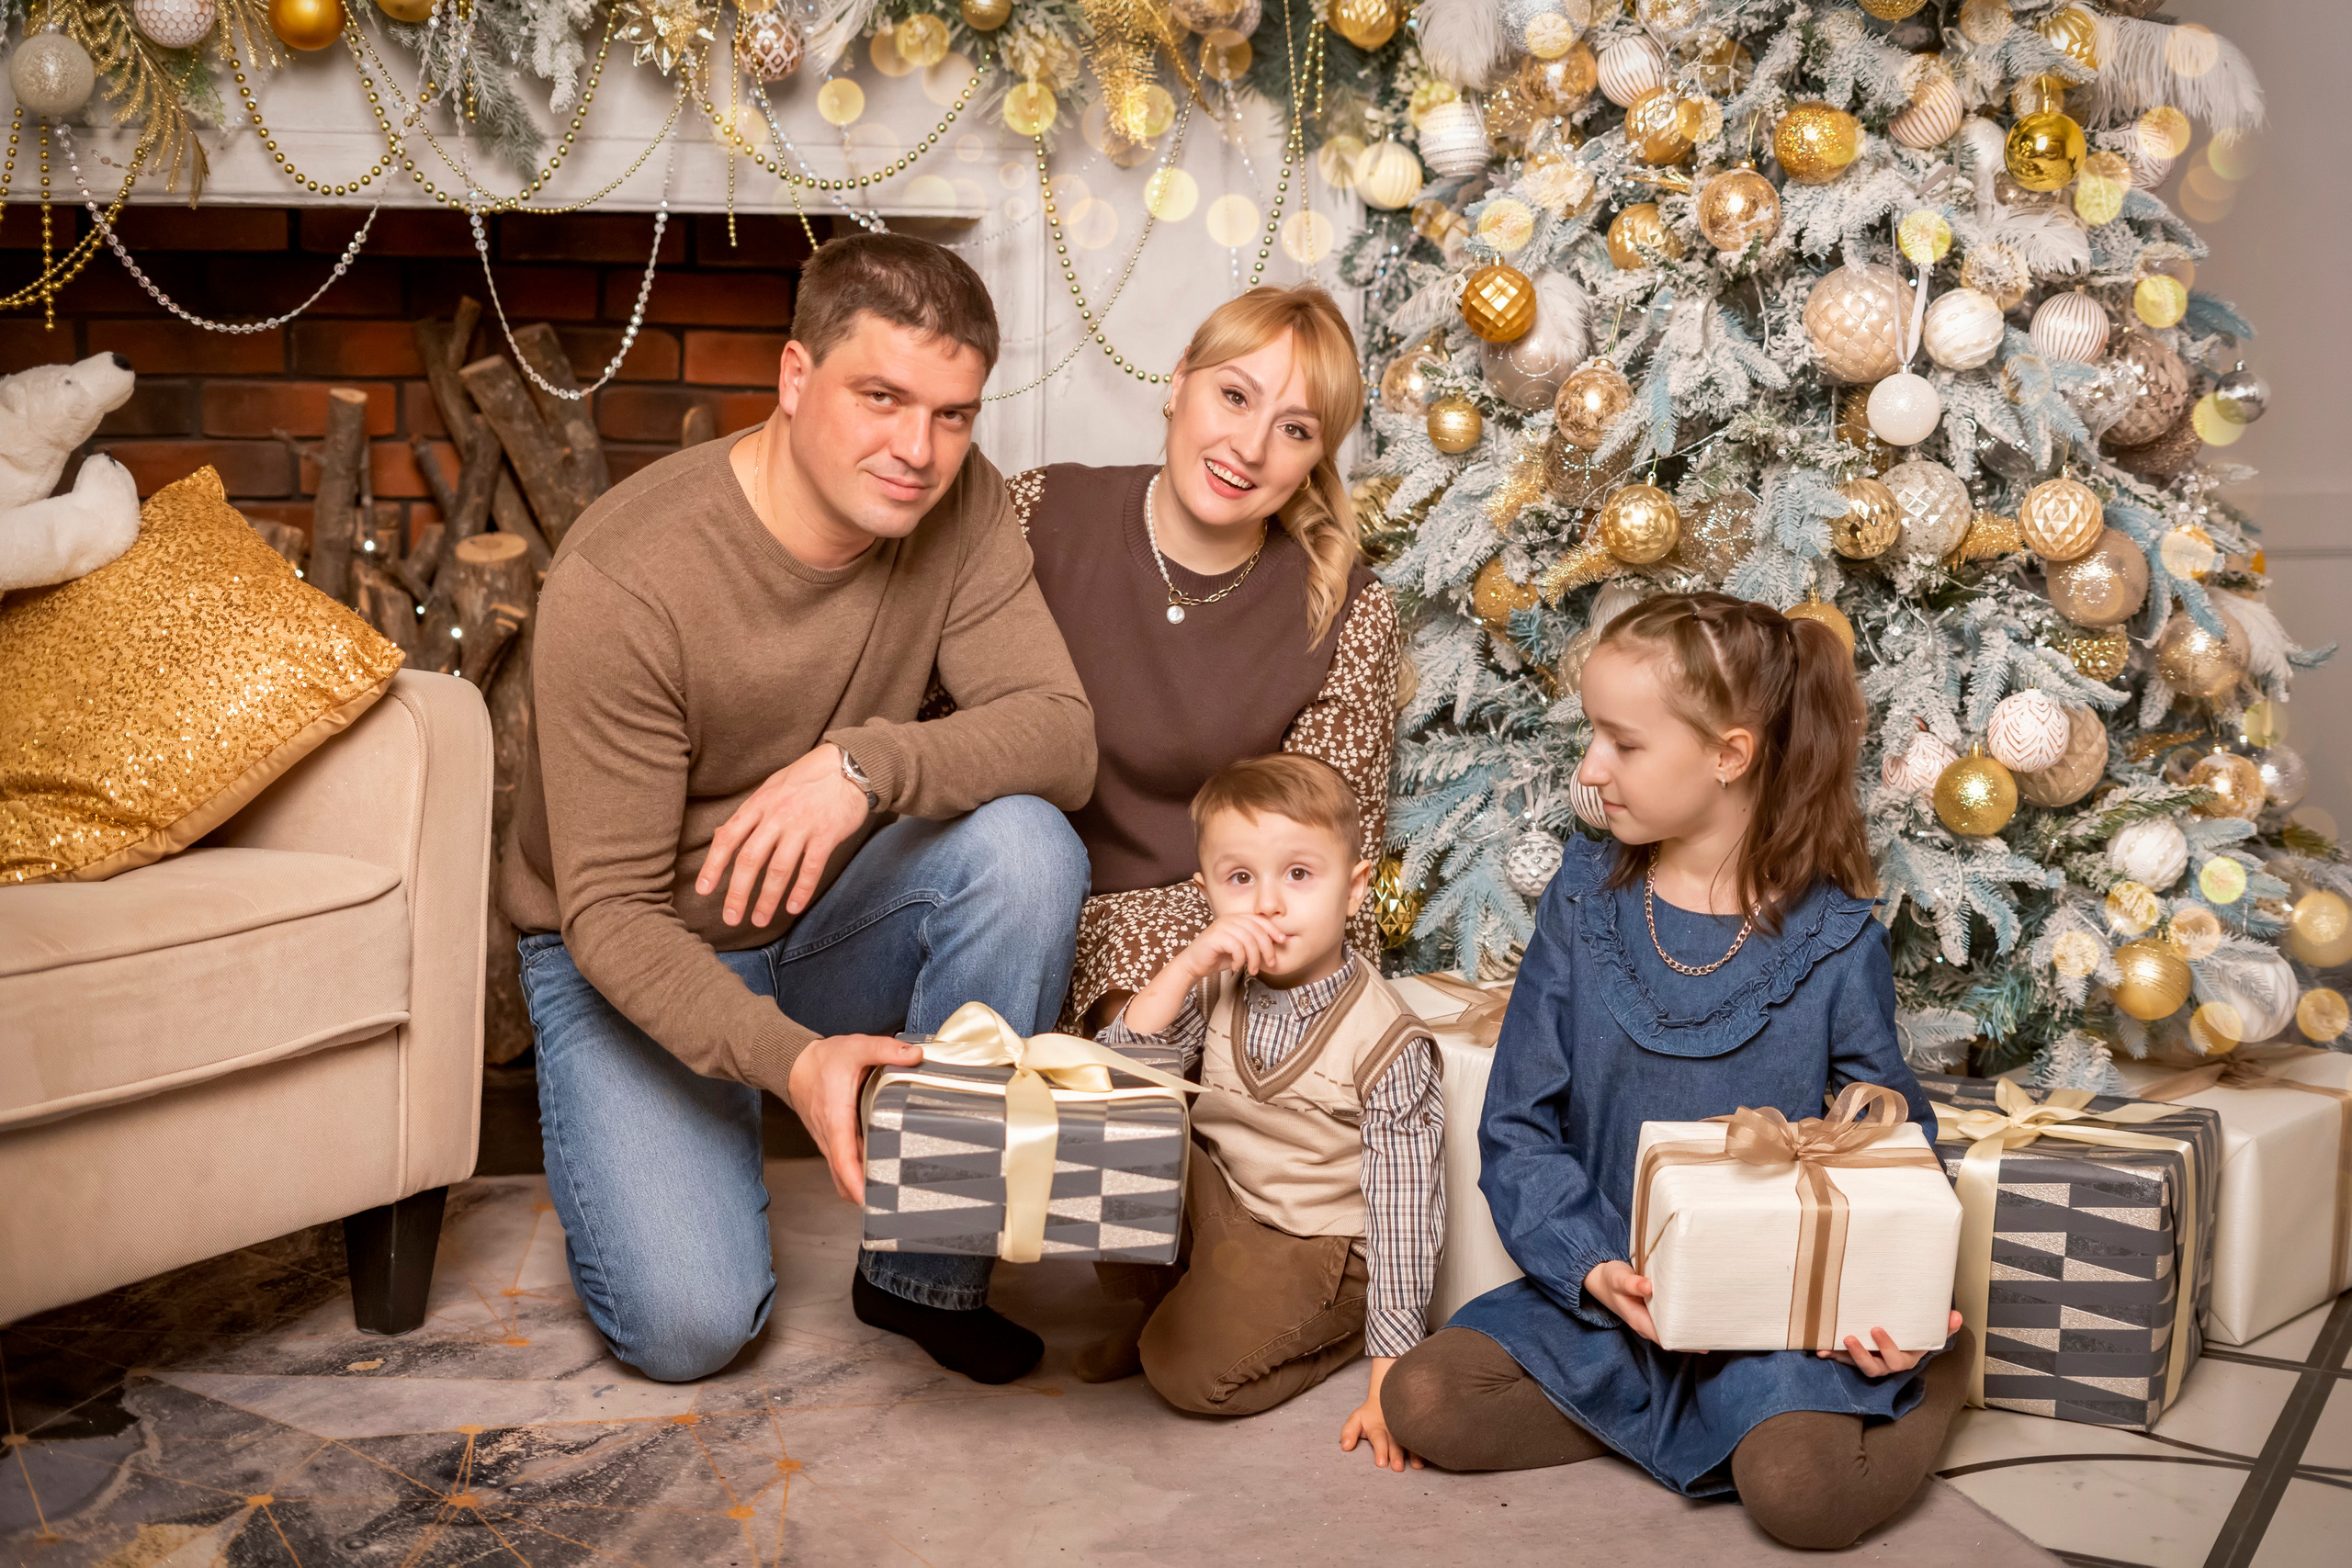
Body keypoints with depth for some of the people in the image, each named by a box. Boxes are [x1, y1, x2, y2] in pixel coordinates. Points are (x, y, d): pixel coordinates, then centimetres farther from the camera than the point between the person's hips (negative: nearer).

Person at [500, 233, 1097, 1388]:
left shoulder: (957, 505, -13)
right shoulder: (623, 581, -27)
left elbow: (1060, 736, -21)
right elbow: (610, 909, -26)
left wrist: (867, 765, -41)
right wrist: (790, 1057, -43)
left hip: (830, 924, 4)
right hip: (635, 953, -4)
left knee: (1025, 843, -28)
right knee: (689, 1324, -22)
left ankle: (925, 1269, -12)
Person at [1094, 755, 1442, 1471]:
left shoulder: (1386, 1041, -18)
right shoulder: (1215, 989, -6)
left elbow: (1404, 1210, -16)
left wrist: (1389, 1373, -18)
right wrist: (1186, 967, -25)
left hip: (1314, 1244, -5)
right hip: (1213, 1195, 5)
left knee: (1189, 1366, -24)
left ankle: (1343, 1335, 3)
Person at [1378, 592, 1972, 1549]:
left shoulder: (1834, 943, -7)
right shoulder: (1584, 903, -1)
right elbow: (1519, 1127, -1)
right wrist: (1592, 1268, -18)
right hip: (1606, 1295, 3)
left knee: (1800, 1491, -28)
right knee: (1421, 1402, -17)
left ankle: (1928, 1369, 4)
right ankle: (1699, 1417, -3)